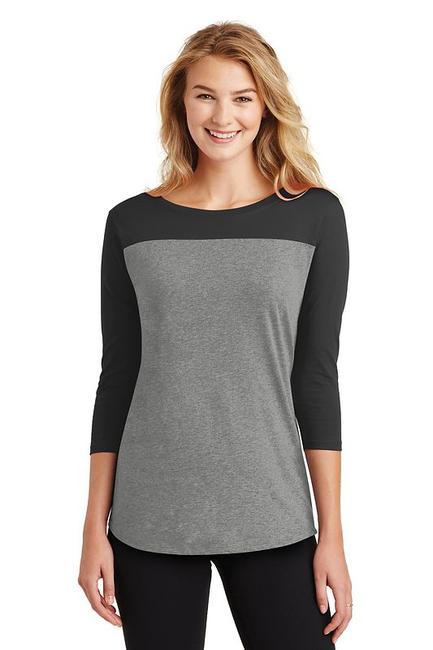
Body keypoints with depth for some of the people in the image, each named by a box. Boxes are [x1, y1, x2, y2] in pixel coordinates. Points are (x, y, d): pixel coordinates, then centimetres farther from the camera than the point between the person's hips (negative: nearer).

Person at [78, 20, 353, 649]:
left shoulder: (314, 215, 0)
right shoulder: (133, 222, 3)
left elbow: (316, 376, 0)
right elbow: (117, 377, 5)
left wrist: (332, 533, -3)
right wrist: (95, 527, 4)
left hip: (272, 521, -1)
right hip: (148, 522, 1)